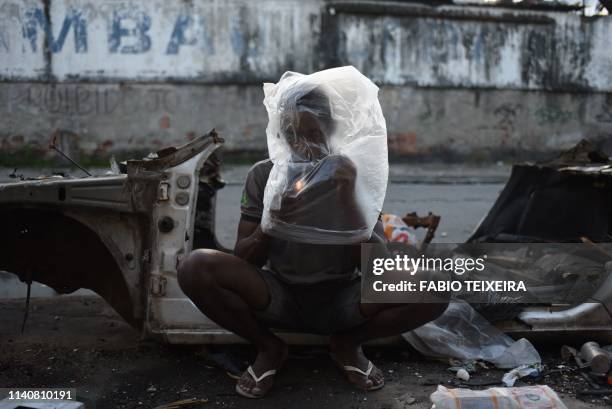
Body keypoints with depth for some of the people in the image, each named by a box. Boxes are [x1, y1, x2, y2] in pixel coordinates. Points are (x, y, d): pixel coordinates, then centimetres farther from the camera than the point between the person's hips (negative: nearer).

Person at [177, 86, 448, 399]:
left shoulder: (354, 176, -8)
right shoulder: (263, 175, -7)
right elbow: (244, 261, -9)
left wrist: (348, 202, -28)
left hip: (341, 300, 0)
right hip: (278, 298, 0)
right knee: (195, 268, -27)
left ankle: (347, 344, 3)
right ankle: (269, 348, -1)